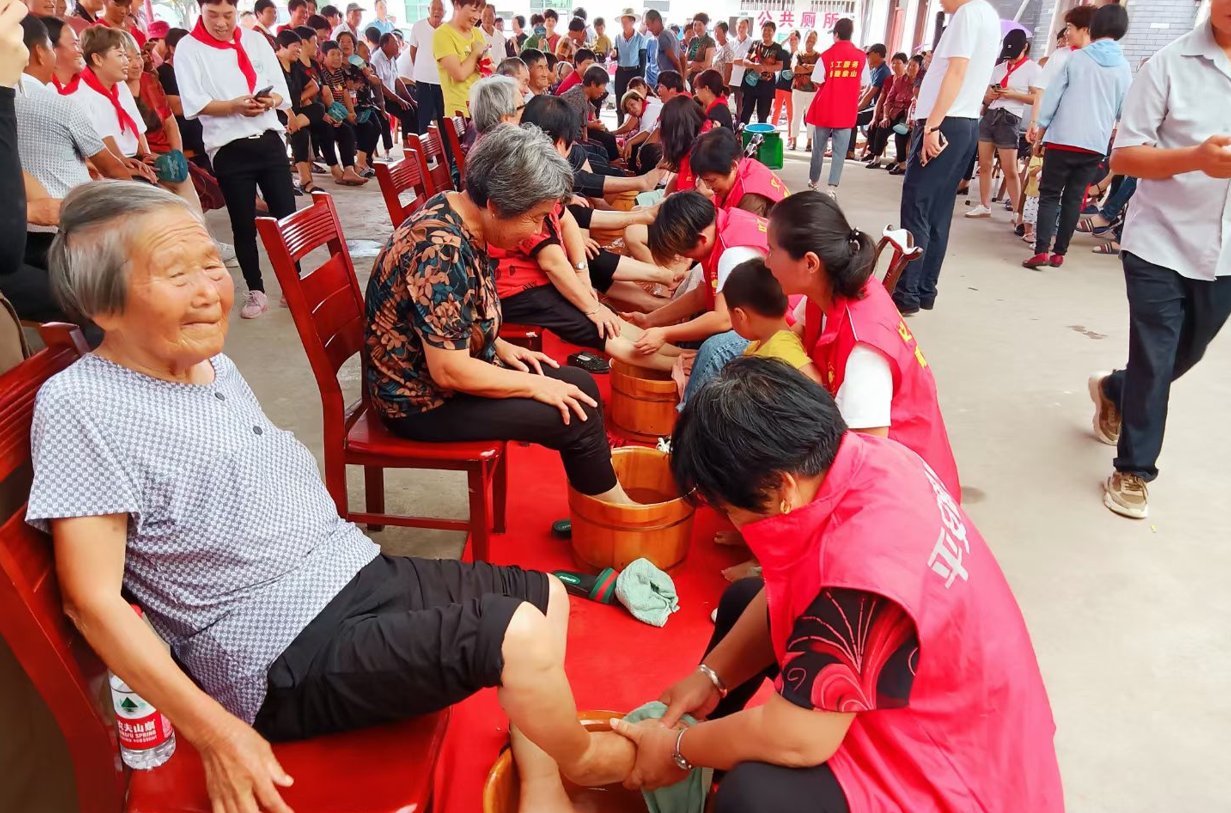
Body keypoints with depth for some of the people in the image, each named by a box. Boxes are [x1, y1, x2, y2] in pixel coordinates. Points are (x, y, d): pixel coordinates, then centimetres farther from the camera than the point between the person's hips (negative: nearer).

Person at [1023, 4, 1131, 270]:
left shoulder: (1077, 58, 0)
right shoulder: (1124, 68, 6)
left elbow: (1053, 95, -2)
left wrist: (1040, 128, 5)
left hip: (1063, 139, -2)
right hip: (1096, 144, 2)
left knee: (1049, 195, 0)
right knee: (1073, 198, 9)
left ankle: (1041, 251, -13)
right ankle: (1059, 252, 7)